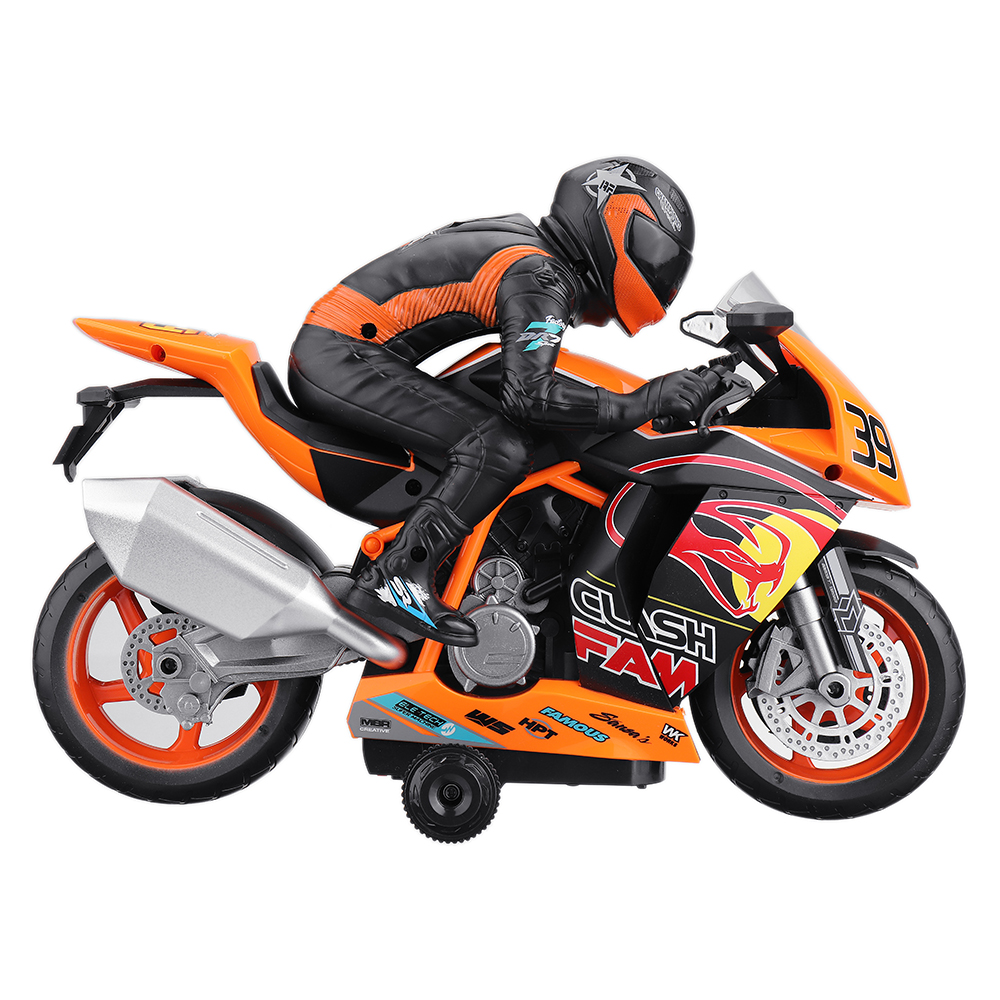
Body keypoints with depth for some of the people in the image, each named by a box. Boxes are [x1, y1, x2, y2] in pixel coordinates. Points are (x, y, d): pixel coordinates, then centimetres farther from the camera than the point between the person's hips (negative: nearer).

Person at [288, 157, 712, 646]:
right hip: (340, 355, -10)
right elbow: (527, 393, -28)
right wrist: (635, 405, -22)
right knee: (500, 449, -21)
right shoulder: (538, 276, -14)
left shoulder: (519, 234, 15)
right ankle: (392, 579, -22)